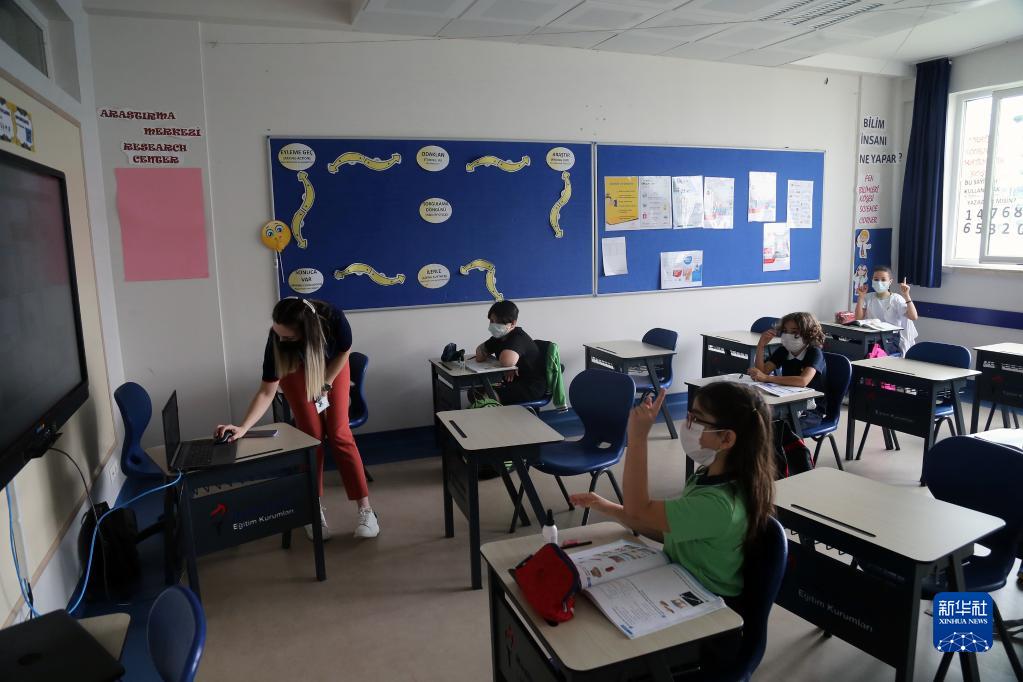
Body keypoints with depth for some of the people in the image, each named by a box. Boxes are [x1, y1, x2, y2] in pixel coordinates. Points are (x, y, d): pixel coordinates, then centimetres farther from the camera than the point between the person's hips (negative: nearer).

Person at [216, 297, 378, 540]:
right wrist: (243, 427, -39)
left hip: (333, 366, 0)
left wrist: (325, 384, -15)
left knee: (339, 434, -8)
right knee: (312, 436, -8)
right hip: (295, 370, 0)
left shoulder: (333, 318, -40)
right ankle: (316, 509, 5)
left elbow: (344, 351, -17)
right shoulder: (277, 339, -37)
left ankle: (366, 509, -4)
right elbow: (267, 392, -30)